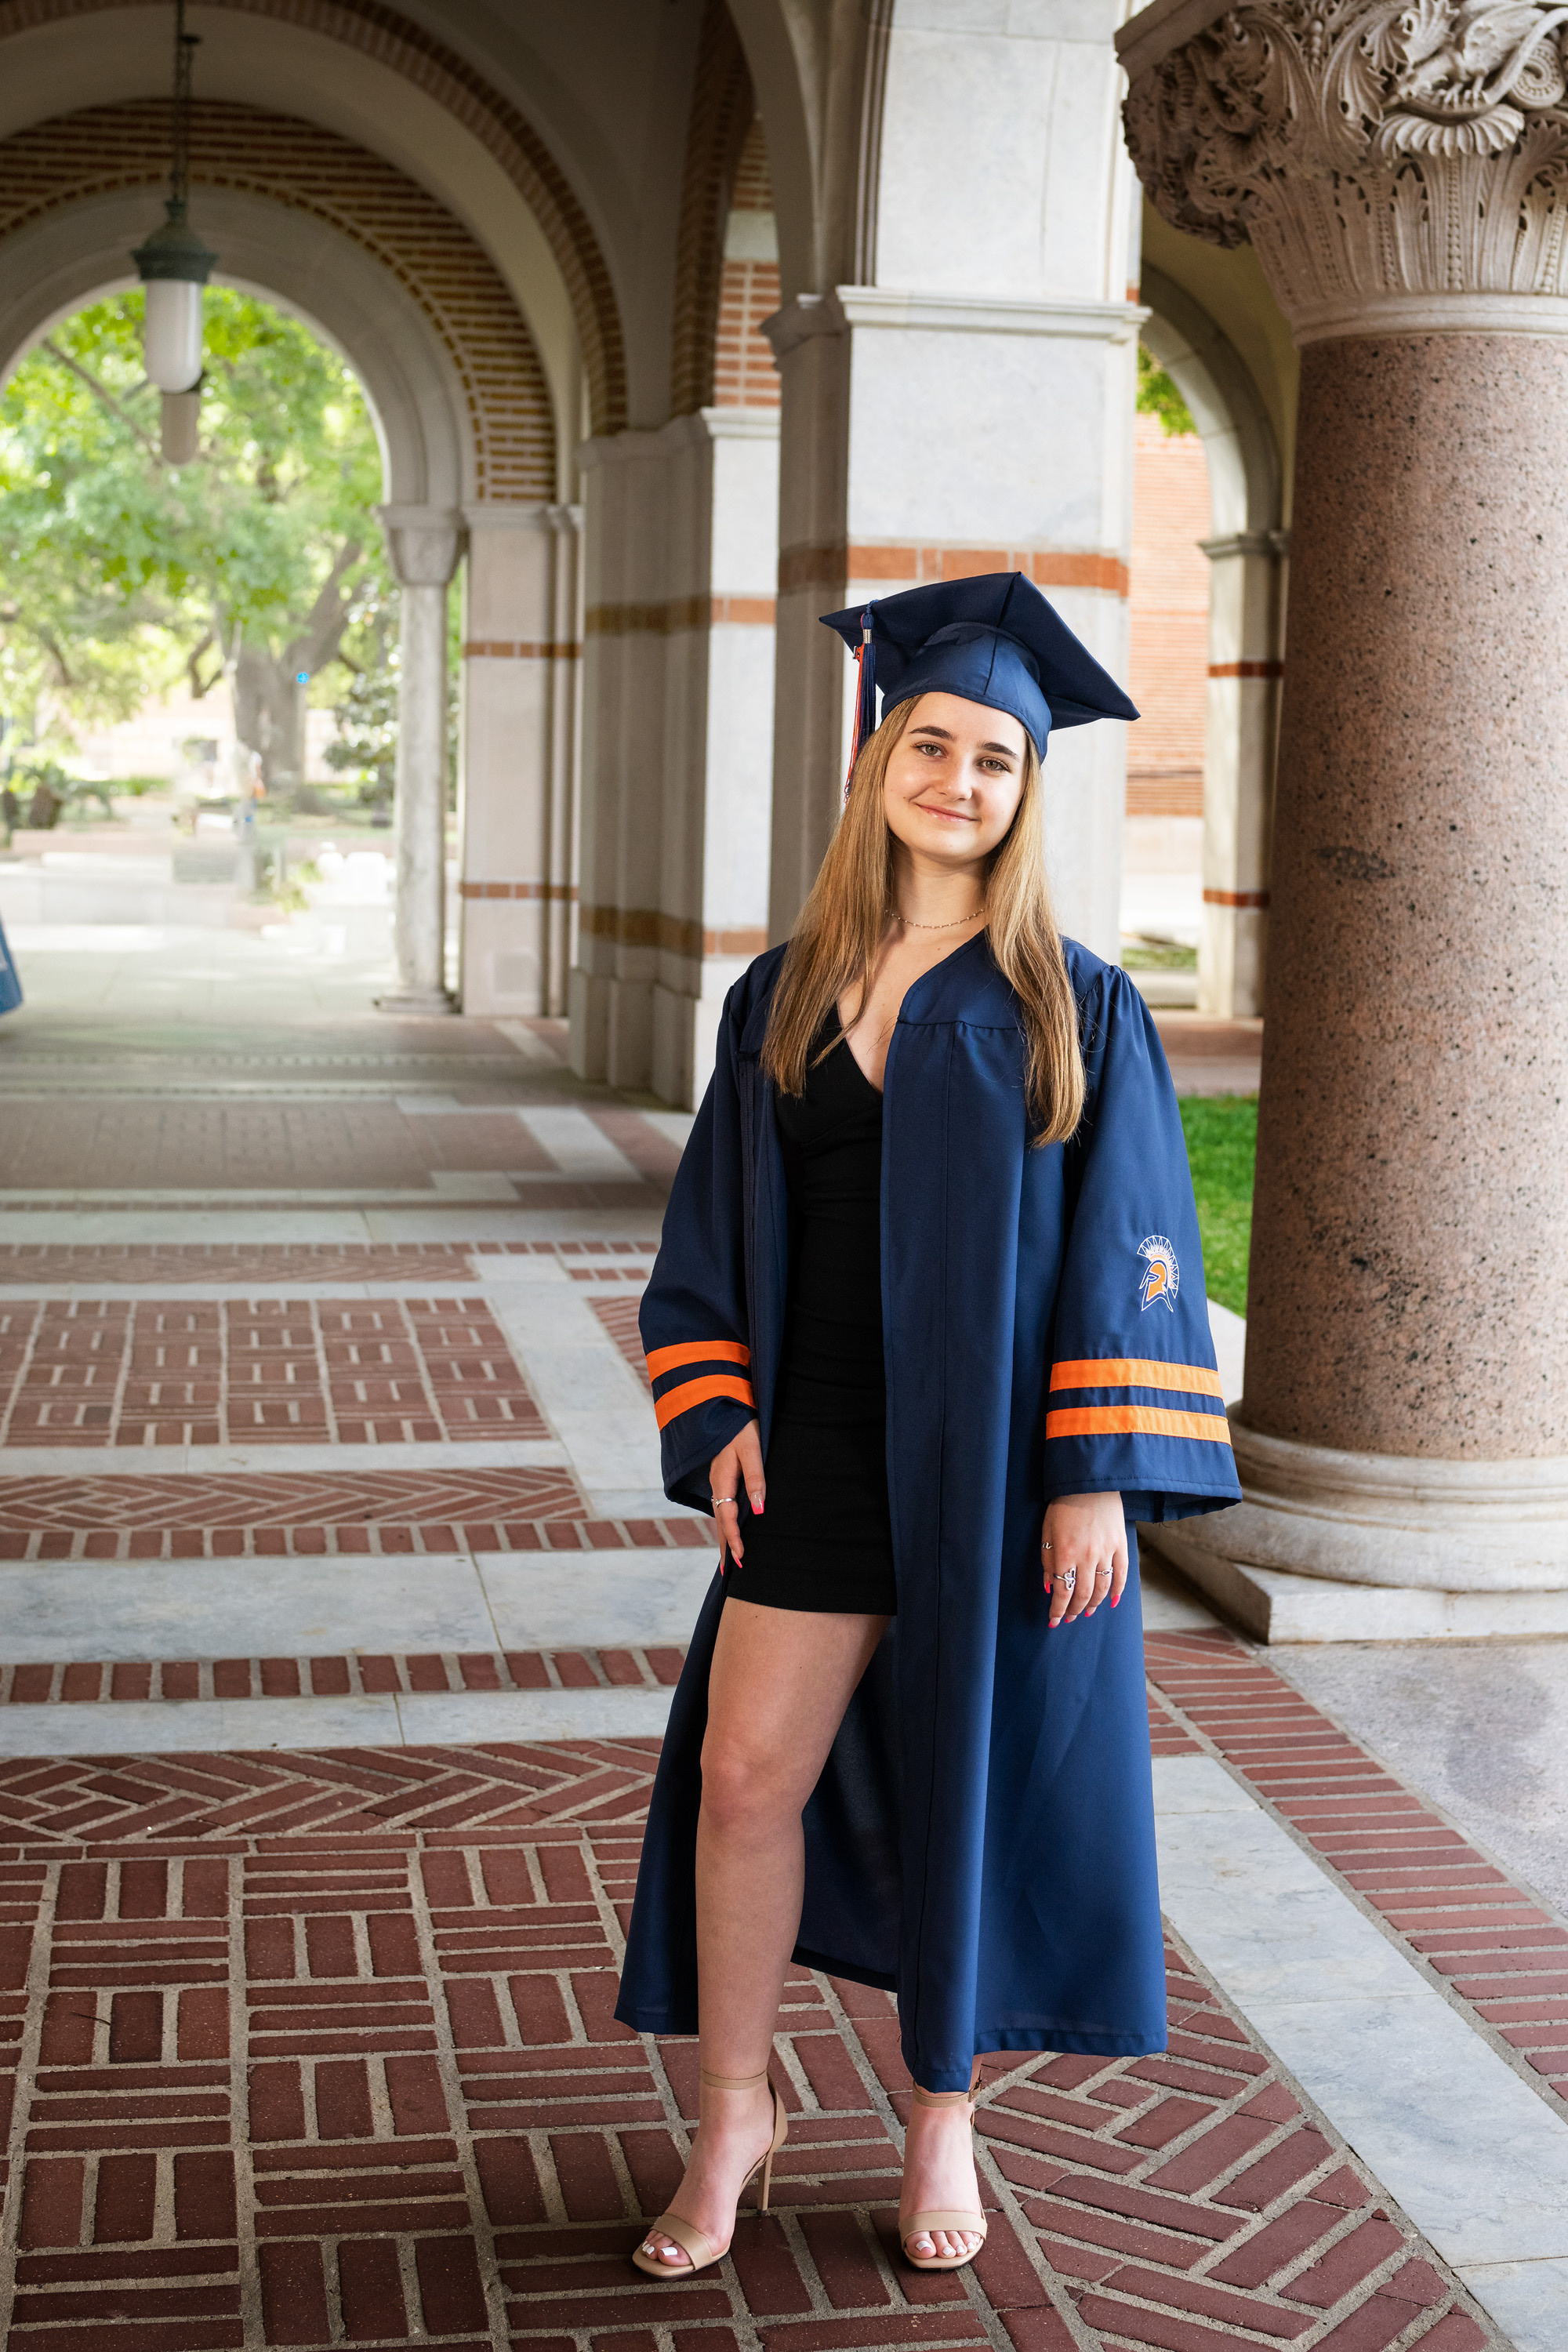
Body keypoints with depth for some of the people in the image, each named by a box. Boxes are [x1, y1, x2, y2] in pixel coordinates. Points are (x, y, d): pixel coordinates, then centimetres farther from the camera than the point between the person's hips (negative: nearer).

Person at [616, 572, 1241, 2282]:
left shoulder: (1075, 1013, -2)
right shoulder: (781, 1000, 7)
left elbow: (1132, 1250, -6)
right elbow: (714, 1229, 11)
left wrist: (1099, 1479, -13)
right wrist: (716, 1416, -1)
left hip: (999, 1464, -2)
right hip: (822, 1455, 2)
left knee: (973, 1785, 7)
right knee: (745, 1771, 0)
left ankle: (942, 2123, 26)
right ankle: (734, 2116, 19)